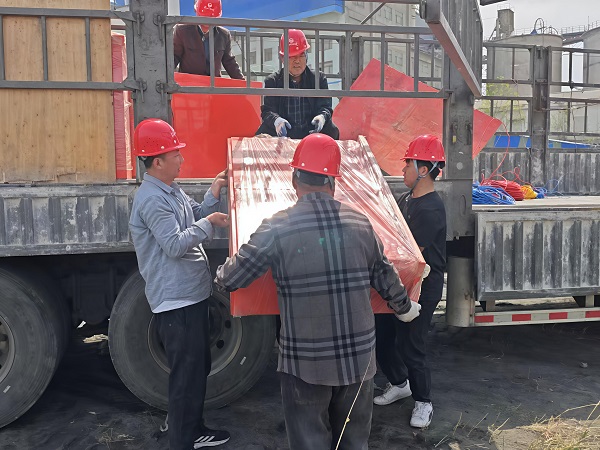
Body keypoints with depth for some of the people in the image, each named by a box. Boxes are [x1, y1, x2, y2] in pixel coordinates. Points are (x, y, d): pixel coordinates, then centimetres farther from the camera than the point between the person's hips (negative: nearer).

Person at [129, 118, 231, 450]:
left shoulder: (171, 190, 11)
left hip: (191, 294, 10)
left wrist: (213, 195, 5)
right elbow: (174, 245, -23)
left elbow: (194, 218, 16)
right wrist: (209, 223, -16)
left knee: (199, 367, 21)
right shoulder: (151, 199, -19)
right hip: (175, 300, -10)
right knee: (186, 374, 2)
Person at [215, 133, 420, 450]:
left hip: (305, 363, -3)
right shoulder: (360, 224, -3)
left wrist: (221, 276, 19)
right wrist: (405, 308, 28)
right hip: (358, 358, 3)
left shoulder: (277, 228, -14)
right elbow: (386, 279, 8)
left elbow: (231, 280, -6)